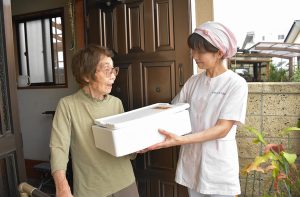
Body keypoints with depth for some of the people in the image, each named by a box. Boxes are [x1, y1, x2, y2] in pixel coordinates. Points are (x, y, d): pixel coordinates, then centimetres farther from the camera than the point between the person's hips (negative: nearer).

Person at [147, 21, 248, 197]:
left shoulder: (236, 84, -11)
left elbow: (223, 129, -18)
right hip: (191, 163, 4)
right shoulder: (193, 82, 3)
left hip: (219, 168, -4)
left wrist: (180, 140, -28)